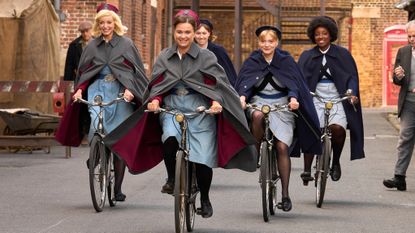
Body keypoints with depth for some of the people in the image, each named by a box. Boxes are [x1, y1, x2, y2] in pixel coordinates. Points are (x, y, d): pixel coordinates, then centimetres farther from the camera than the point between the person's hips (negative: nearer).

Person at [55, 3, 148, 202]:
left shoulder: (126, 44, 5)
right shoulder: (92, 46, 11)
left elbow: (136, 71, 2)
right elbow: (83, 72, 17)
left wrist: (130, 90, -14)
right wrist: (79, 89, -1)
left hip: (120, 93, -1)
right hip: (97, 90, 1)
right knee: (96, 125, -27)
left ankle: (118, 188, 8)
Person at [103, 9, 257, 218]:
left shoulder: (206, 57, 2)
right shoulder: (164, 57, 10)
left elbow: (216, 83, -4)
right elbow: (157, 84, 9)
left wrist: (216, 101, -23)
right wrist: (155, 100, -12)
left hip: (200, 110, -1)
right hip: (171, 108, 2)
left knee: (202, 158, -6)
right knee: (169, 138, -31)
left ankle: (205, 200, 19)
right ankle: (171, 179, -6)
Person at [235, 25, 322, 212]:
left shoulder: (286, 60, 1)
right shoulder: (252, 61, 3)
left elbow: (293, 83, -6)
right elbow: (244, 82, -7)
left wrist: (293, 98, -27)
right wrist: (242, 96, -28)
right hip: (259, 101, 0)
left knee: (282, 146, -12)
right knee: (257, 116, -38)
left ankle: (285, 193, -4)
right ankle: (256, 152, -14)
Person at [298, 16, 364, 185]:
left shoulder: (342, 54, 8)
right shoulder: (307, 56, 11)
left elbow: (352, 76, 3)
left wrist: (352, 93, -15)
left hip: (337, 99, -1)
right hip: (315, 99, 1)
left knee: (337, 127, -24)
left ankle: (336, 162, 0)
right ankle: (307, 170, -7)